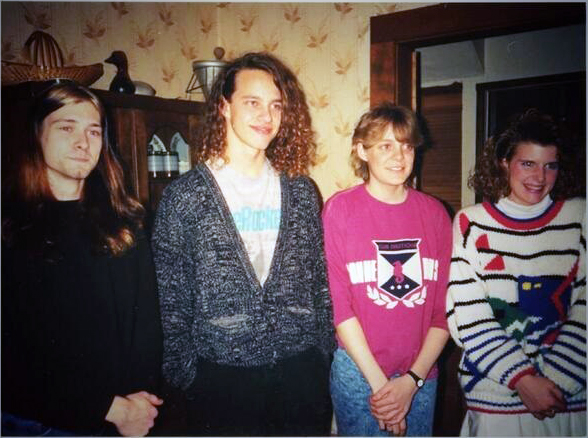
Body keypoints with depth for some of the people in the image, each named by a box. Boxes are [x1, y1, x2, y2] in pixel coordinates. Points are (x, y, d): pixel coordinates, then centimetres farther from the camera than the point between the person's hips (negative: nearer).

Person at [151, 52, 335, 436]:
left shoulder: (301, 192, 4)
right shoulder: (184, 196, -5)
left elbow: (320, 282, 8)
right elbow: (171, 299, -2)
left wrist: (324, 354, 6)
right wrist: (186, 375, -4)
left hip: (302, 371, 3)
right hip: (221, 376, -2)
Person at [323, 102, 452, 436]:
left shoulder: (434, 212, 1)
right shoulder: (340, 209, -8)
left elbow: (445, 305, -1)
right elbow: (338, 303, -10)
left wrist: (412, 379, -8)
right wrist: (379, 382, -12)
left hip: (421, 374, 3)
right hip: (357, 371, -3)